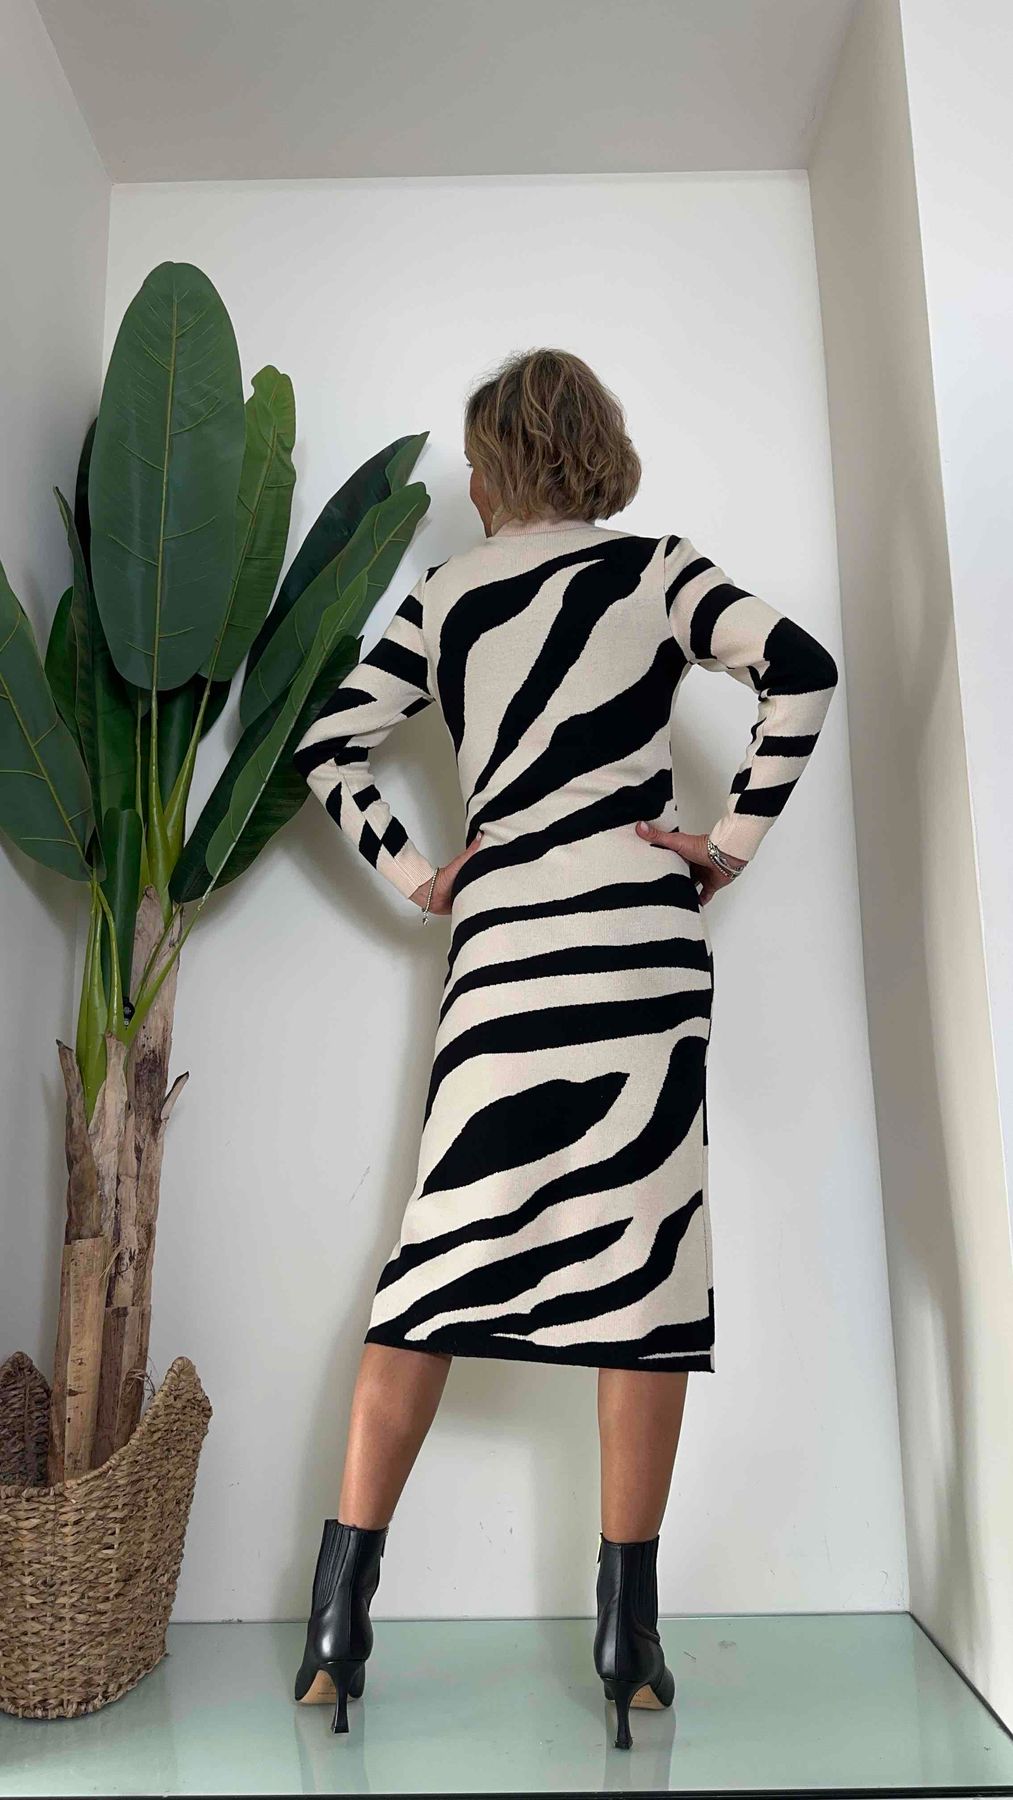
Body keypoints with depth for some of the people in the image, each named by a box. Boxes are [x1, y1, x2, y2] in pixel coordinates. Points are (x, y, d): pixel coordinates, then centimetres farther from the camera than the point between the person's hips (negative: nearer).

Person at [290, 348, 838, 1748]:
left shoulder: (444, 595, 13)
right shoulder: (654, 568, 7)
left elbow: (328, 744, 8)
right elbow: (800, 669, -6)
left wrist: (414, 879, 11)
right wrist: (735, 843, -1)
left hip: (497, 949, 2)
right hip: (637, 940, -2)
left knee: (442, 1265, 6)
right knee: (646, 1263, 4)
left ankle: (338, 1619, 11)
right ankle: (629, 1631, 12)